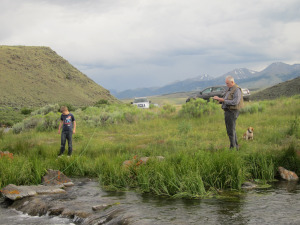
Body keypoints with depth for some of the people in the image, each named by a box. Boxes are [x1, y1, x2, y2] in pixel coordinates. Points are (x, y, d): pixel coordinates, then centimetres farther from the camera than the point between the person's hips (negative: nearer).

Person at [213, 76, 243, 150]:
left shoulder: (237, 90, -13)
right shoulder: (230, 90, 17)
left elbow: (235, 102, -22)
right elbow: (225, 100, 19)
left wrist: (224, 100, -20)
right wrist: (218, 99, 0)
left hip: (232, 112, -10)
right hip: (227, 111, 10)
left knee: (231, 131, -8)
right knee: (230, 130, 13)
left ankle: (233, 147, -4)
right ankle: (236, 146, 20)